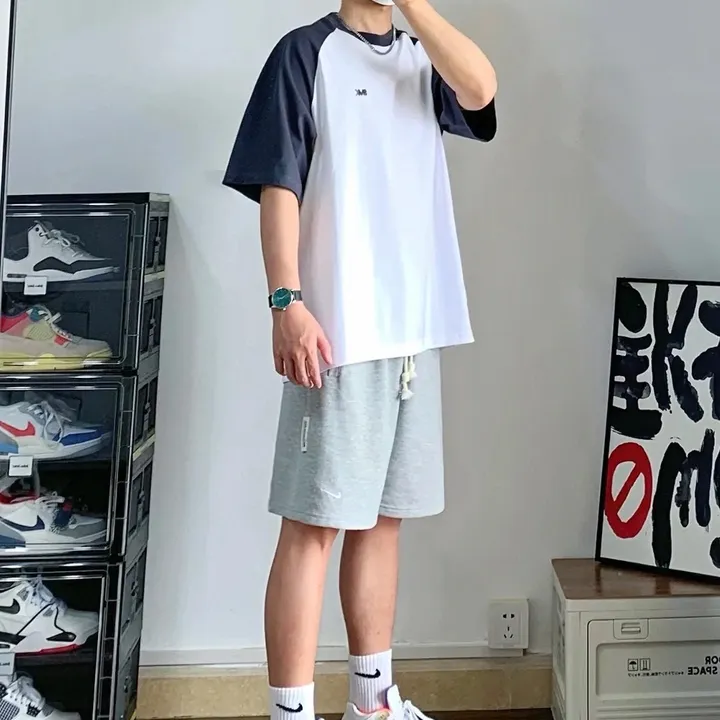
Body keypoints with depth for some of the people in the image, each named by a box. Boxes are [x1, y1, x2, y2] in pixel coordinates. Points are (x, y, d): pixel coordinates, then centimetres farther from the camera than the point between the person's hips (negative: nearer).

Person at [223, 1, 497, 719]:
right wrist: (288, 302, -17)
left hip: (415, 328, 6)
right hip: (339, 328, -6)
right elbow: (278, 185, -7)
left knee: (382, 513, 12)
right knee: (312, 523, -6)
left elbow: (479, 90, -4)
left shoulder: (421, 59, 18)